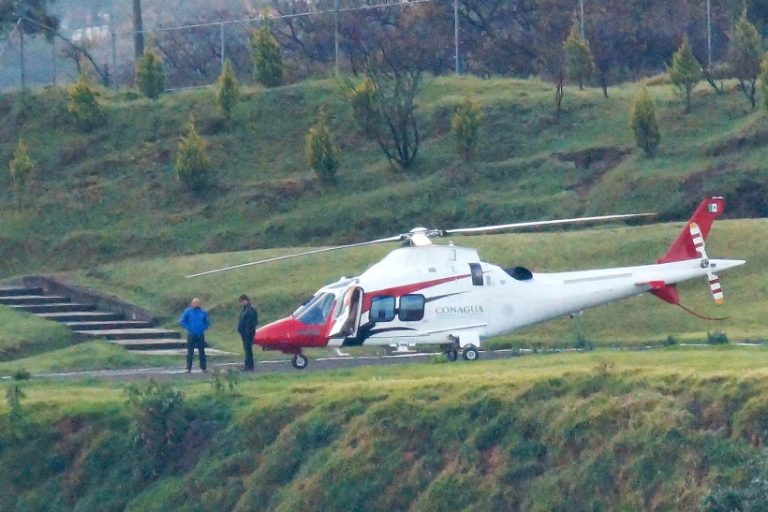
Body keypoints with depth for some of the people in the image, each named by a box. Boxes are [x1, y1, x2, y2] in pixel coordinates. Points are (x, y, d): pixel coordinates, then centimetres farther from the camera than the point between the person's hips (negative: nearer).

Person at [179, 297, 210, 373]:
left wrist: (203, 328, 2)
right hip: (191, 335, -2)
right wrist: (188, 328, -7)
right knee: (190, 352, -2)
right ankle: (188, 367, 2)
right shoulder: (188, 311, -2)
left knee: (202, 352, 5)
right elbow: (181, 322, -2)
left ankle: (203, 367, 12)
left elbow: (207, 322, 18)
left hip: (200, 335, 2)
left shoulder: (203, 312, 6)